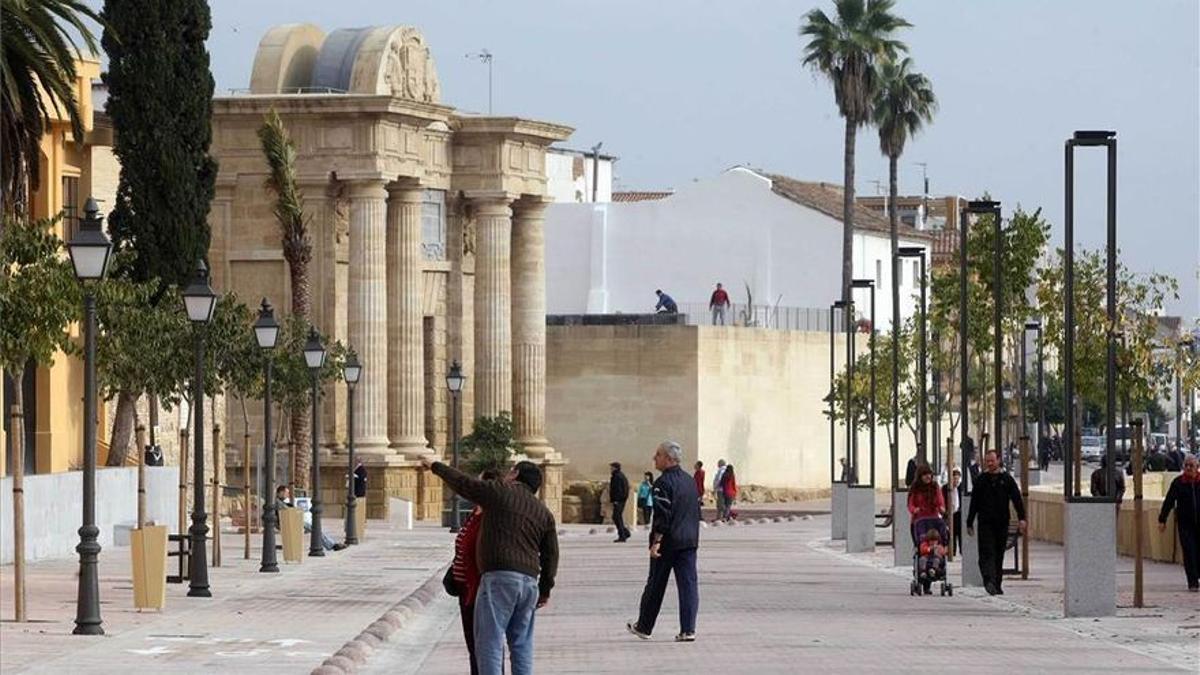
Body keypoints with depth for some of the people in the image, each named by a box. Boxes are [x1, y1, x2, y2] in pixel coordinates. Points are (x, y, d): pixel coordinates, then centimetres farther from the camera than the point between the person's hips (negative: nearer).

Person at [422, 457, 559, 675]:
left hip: (499, 577, -6)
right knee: (521, 643, 12)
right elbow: (551, 554, 16)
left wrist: (435, 466, 25)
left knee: (489, 641, -7)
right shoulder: (544, 513, 17)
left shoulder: (500, 492, 1)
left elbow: (462, 483, 9)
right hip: (530, 581, 6)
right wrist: (545, 589, 23)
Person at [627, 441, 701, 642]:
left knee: (655, 584, 7)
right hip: (689, 541, 6)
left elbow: (662, 515, -20)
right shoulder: (690, 481, 11)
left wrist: (656, 541, -19)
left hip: (667, 542, -6)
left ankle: (644, 627, 20)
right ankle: (688, 630, -4)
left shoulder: (663, 482, -14)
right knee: (688, 584, 2)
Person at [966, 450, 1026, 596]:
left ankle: (997, 585, 15)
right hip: (985, 522, -1)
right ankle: (989, 582, -26)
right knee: (987, 553, -14)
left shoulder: (1007, 479, 7)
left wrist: (1021, 518, -8)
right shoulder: (981, 480, 7)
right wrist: (969, 523, 7)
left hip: (1002, 523, 1)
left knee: (999, 555, 7)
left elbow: (1017, 499, 4)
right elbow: (974, 503, 10)